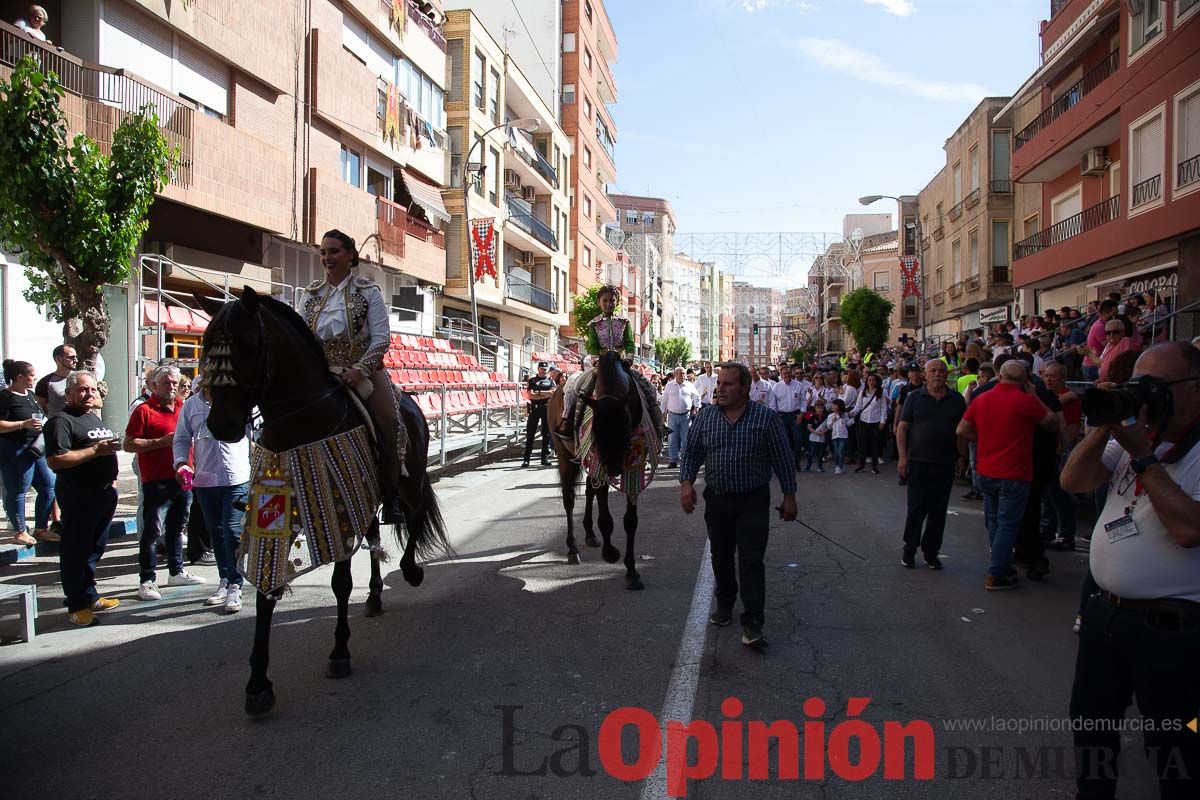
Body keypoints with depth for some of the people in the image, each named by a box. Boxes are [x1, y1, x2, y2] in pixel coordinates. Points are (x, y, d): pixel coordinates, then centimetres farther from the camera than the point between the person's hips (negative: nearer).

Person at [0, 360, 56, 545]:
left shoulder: (30, 394, 15)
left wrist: (42, 424, 13)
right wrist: (24, 424, -23)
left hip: (37, 449, 9)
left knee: (49, 486, 9)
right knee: (17, 491, 0)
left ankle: (41, 529, 20)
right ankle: (20, 532, 12)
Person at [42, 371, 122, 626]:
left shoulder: (93, 417, 17)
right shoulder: (61, 421, -11)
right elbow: (55, 460, -23)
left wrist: (111, 479, 21)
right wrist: (96, 450, -23)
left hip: (104, 492, 9)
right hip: (78, 495, -9)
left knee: (94, 548, 16)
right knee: (75, 550, -1)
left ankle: (90, 597, 27)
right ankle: (77, 606, 7)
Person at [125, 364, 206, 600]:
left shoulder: (184, 408, 13)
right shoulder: (144, 410, -6)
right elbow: (129, 444, -11)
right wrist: (162, 442, -17)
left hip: (183, 479, 7)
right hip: (157, 482, -7)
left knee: (177, 528, 16)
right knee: (151, 531, -3)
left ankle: (176, 572, 27)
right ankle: (147, 581, 2)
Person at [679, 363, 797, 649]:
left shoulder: (766, 418, -5)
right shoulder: (705, 417, 3)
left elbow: (782, 459, -1)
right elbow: (692, 453, 8)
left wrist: (789, 496, -1)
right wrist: (686, 482, -9)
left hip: (754, 500, -3)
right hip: (717, 499, 3)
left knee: (751, 560, -7)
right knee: (721, 556, 15)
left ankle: (752, 622, -2)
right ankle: (725, 603, 36)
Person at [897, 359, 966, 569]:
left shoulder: (957, 400, 8)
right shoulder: (914, 397, 2)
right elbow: (902, 427, 0)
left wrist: (961, 454, 0)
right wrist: (903, 456, -7)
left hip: (946, 464, 2)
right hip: (918, 462, -2)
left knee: (938, 510, 7)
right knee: (916, 508, 2)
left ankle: (931, 552, 19)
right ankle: (909, 550, 15)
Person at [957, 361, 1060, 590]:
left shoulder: (981, 399, 2)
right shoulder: (1026, 401, -13)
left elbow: (962, 430, 6)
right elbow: (1053, 423, 0)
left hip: (986, 473, 5)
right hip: (1014, 475, -5)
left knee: (994, 522, 17)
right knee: (1007, 524, 1)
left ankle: (1003, 567, 29)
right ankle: (996, 576, 2)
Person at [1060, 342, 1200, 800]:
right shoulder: (1134, 434, 7)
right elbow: (1073, 481, 1)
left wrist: (1143, 454, -23)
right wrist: (1106, 426, -11)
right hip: (1106, 611, 7)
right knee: (1091, 720, 22)